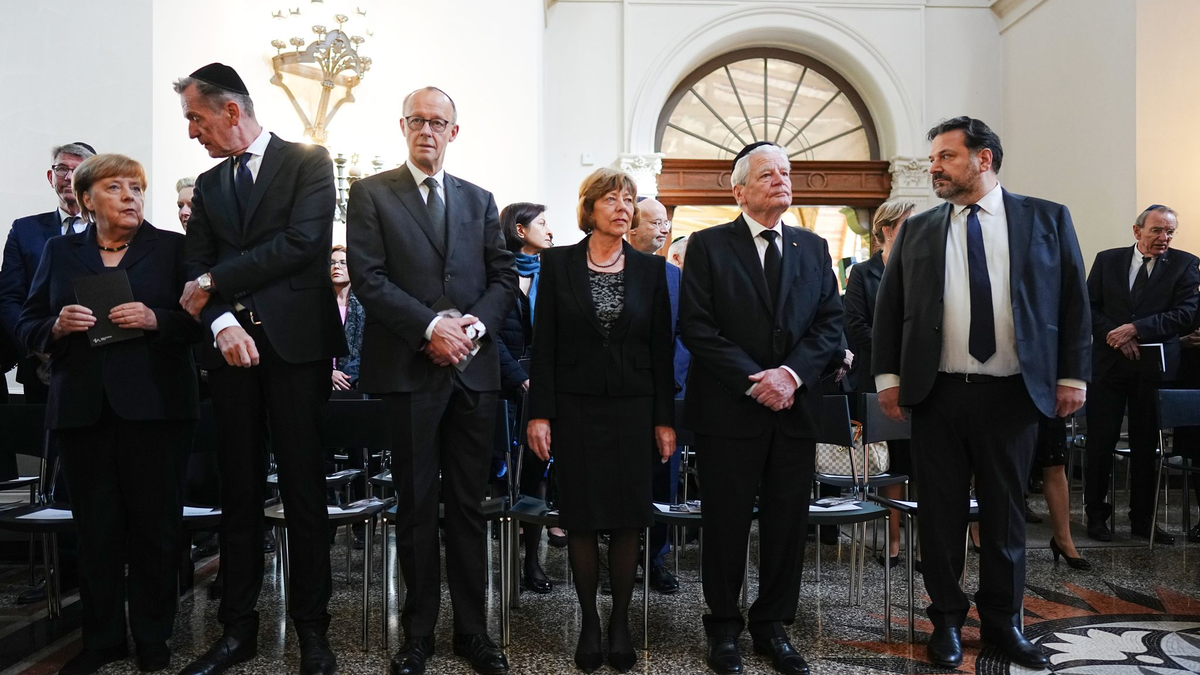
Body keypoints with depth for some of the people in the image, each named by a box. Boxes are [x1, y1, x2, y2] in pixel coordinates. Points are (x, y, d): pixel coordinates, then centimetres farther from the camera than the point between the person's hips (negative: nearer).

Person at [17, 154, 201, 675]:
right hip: (83, 409, 2)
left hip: (154, 406, -2)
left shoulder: (172, 247, 6)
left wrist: (156, 319, -17)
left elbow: (198, 320, 0)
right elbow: (27, 327, 13)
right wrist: (57, 326, -8)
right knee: (95, 527, 6)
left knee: (154, 524, 2)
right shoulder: (59, 251, 14)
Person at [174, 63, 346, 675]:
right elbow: (197, 272, 8)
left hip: (296, 343, -5)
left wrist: (216, 281, -8)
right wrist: (222, 322, -12)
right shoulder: (208, 185, 18)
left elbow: (304, 241, -12)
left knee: (304, 491, 0)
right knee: (238, 492, 9)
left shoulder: (308, 161, 2)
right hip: (231, 348, 5)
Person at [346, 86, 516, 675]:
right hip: (409, 369, -3)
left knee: (468, 506, 9)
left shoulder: (479, 200, 15)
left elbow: (505, 277, 9)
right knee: (416, 508, 7)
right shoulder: (371, 194, 5)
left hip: (474, 368, 3)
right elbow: (368, 279, -6)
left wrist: (474, 325, -9)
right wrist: (432, 326, -15)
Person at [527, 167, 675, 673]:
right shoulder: (557, 263, 1)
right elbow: (544, 343, -1)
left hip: (633, 408, 1)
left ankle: (621, 621, 22)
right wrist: (540, 413, -7)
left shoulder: (650, 268, 5)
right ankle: (589, 621, 22)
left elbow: (661, 347, 4)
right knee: (582, 517, 5)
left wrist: (665, 419, 0)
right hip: (575, 408, -1)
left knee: (628, 517, 5)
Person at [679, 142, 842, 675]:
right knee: (726, 524, 6)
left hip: (795, 408, 4)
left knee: (788, 522, 10)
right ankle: (724, 627, 23)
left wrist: (792, 373, -11)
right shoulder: (708, 246, 0)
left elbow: (830, 324, 6)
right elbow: (695, 327, -8)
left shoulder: (813, 248, 12)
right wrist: (755, 381, -14)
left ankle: (773, 625, 27)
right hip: (729, 409, -3)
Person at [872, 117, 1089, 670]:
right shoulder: (916, 231, 6)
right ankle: (946, 619, 23)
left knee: (1005, 512, 10)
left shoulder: (1046, 219, 4)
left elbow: (1073, 300, 5)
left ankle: (1002, 621, 27)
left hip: (1013, 393, 0)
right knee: (940, 511, 7)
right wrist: (887, 376, 1)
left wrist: (1073, 375, 0)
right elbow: (888, 307, 7)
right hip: (937, 394, 1)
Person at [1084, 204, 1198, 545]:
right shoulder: (1107, 260, 7)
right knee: (1100, 441, 2)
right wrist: (1117, 336, -12)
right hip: (1108, 363, 0)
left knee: (1146, 444, 8)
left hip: (1155, 365, 0)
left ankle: (1143, 518, 20)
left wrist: (1136, 329, -17)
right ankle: (1097, 514, 15)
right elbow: (1089, 307, 3)